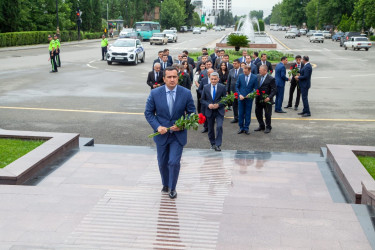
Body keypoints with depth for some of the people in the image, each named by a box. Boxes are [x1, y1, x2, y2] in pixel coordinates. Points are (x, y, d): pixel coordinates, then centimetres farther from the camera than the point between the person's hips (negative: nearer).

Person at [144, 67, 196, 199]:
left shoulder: (186, 93, -9)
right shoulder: (155, 93, -9)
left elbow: (191, 113, 0)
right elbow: (148, 113, -1)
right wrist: (157, 126, -16)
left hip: (178, 134, -1)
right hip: (162, 134, 1)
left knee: (174, 162, -8)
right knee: (162, 163, 15)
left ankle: (172, 188, 15)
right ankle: (165, 184, 41)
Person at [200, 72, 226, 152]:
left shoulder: (222, 87, -2)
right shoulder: (206, 87, 2)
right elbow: (202, 100, 5)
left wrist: (218, 105, -16)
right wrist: (208, 105, -13)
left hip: (219, 111, -2)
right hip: (209, 111, 2)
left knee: (219, 127, -18)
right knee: (210, 129, 11)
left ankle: (218, 145, -10)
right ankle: (212, 144, 31)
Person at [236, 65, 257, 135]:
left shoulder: (254, 77, -5)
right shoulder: (240, 76, 0)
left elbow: (255, 88, 0)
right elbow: (237, 87, 4)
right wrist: (239, 95, -9)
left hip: (249, 98, -1)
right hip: (241, 98, 1)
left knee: (248, 114, 5)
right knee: (241, 113, 5)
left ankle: (246, 128, 14)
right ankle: (241, 128, 15)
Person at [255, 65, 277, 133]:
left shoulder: (271, 79, -12)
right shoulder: (258, 77, 4)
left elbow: (274, 90, -13)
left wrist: (269, 97, -24)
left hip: (266, 100, -6)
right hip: (258, 99, 6)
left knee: (267, 114, 5)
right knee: (258, 113, 13)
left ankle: (268, 127, 22)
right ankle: (261, 126, 30)